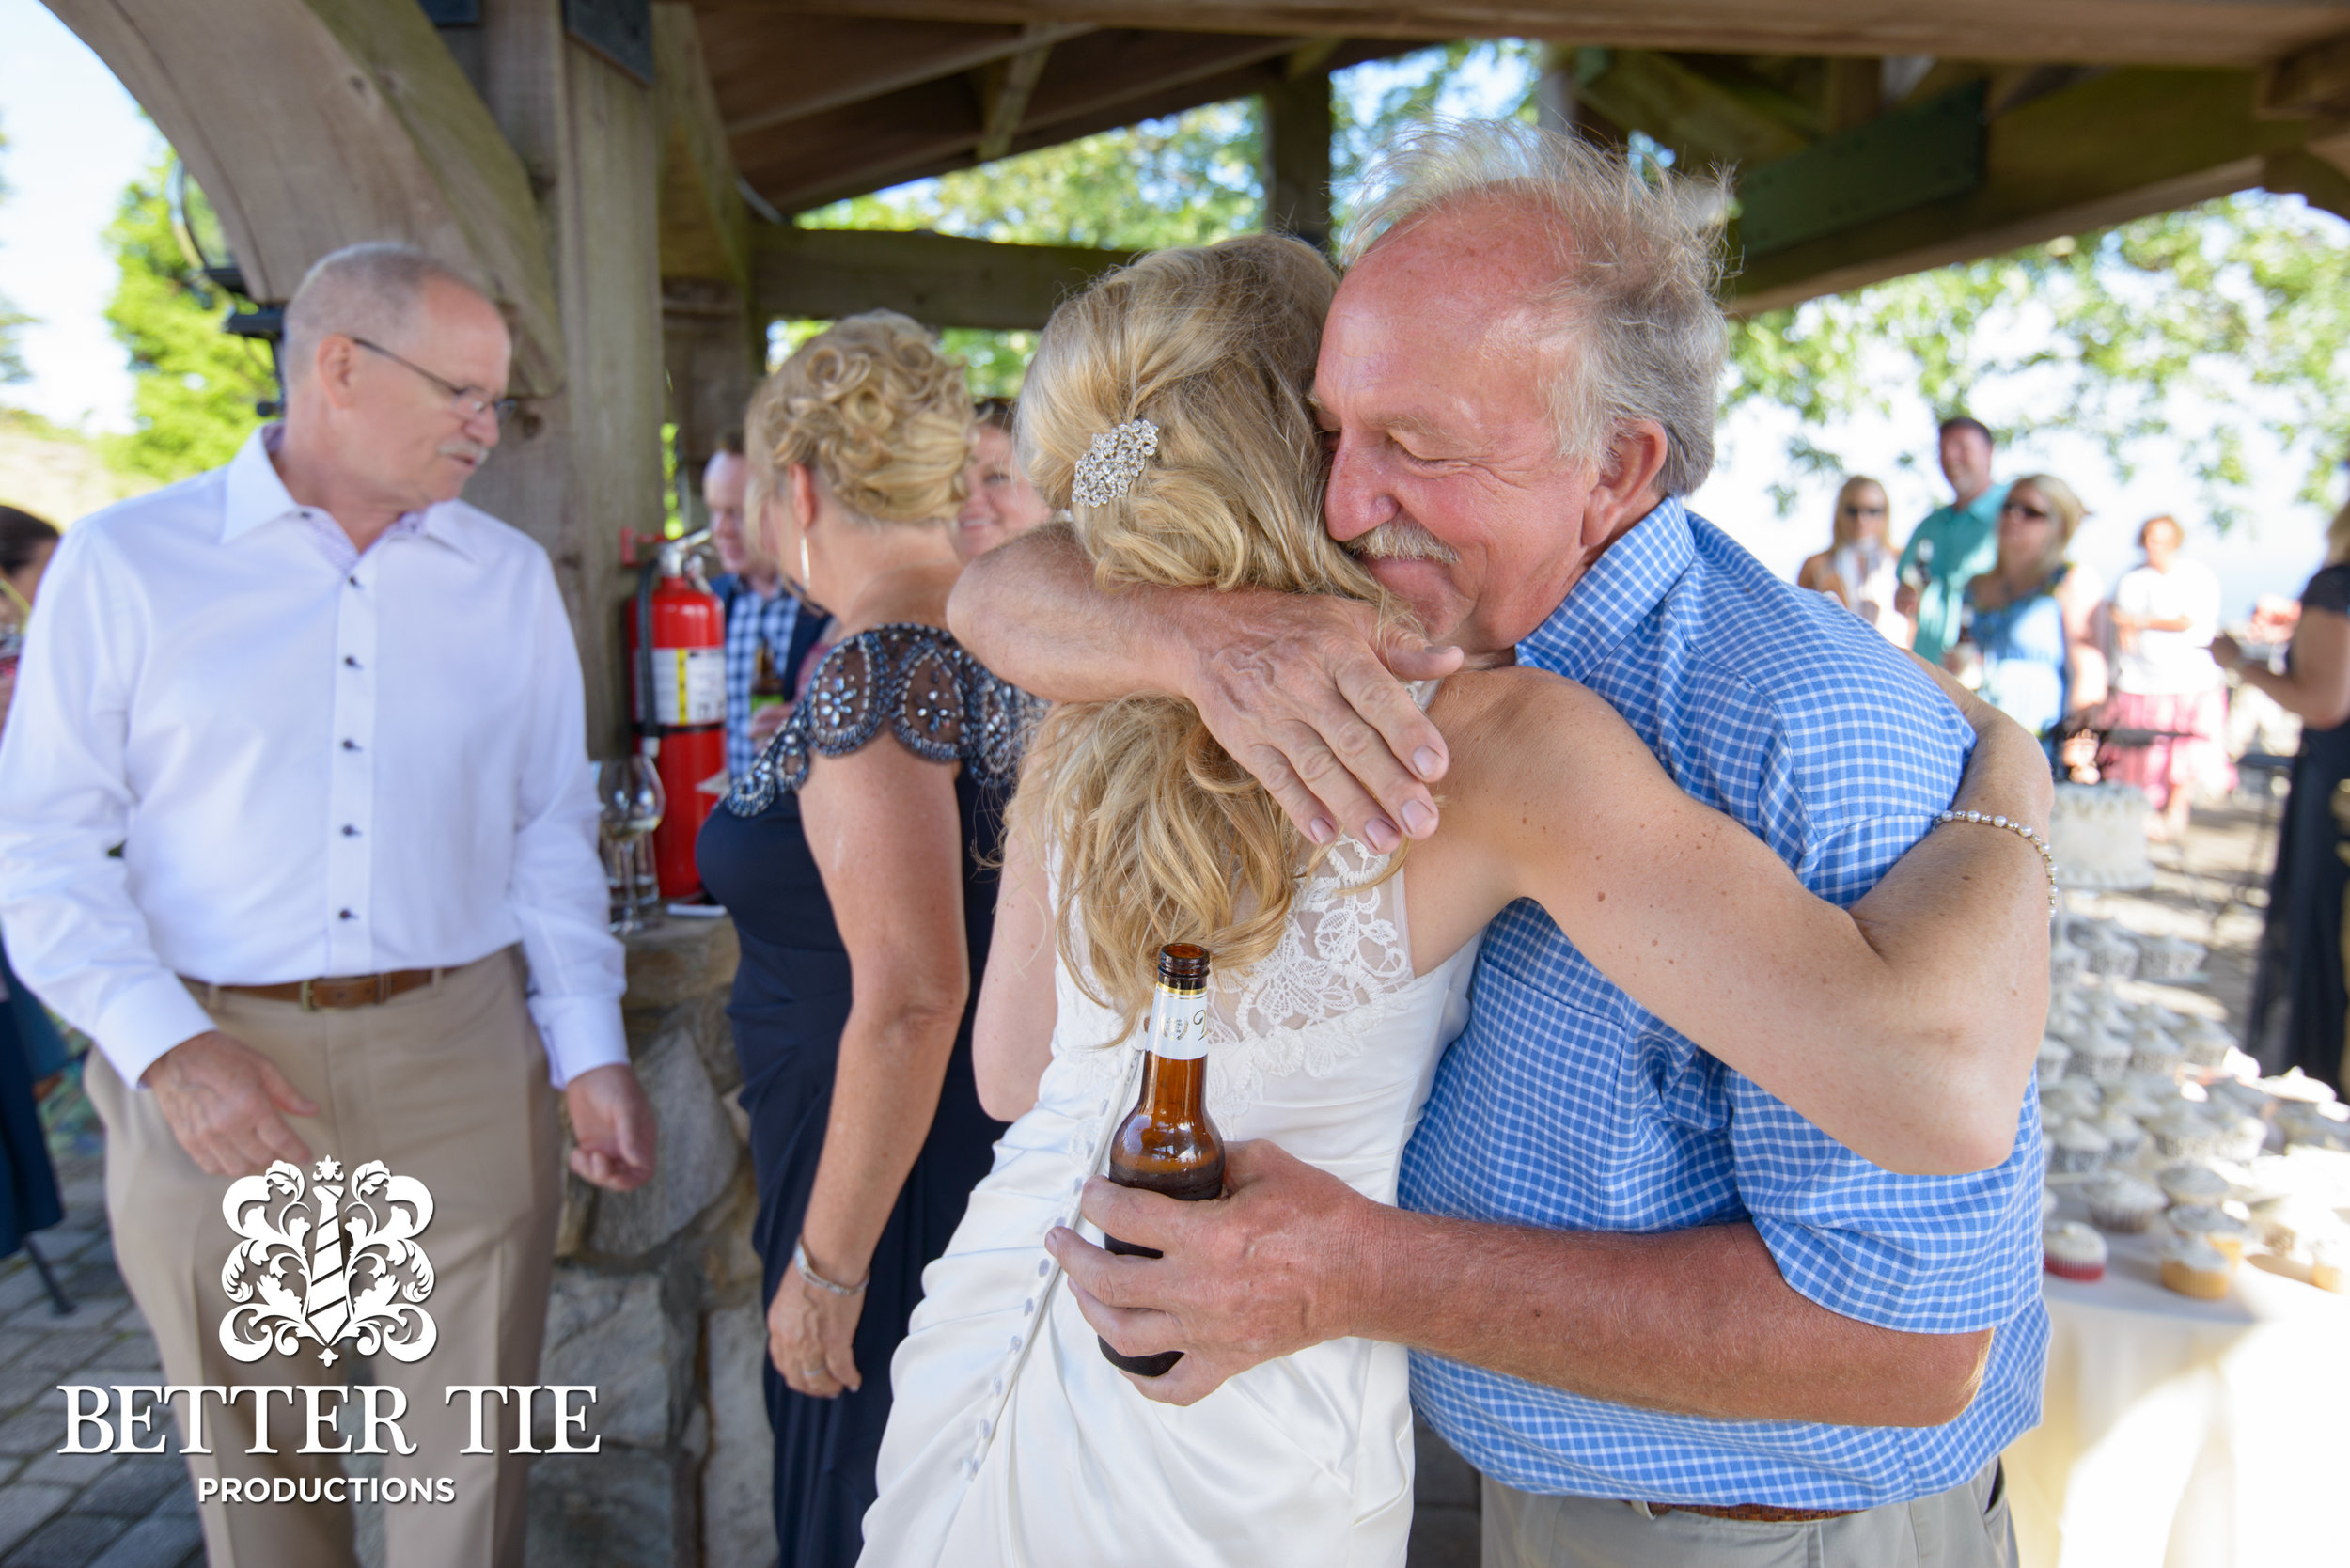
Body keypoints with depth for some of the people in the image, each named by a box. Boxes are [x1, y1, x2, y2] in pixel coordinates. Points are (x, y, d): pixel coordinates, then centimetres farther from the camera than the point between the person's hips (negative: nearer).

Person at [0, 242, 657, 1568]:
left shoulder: (511, 578, 7)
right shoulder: (124, 562, 1)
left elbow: (553, 831, 8)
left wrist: (589, 1054, 1)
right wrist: (166, 1047, -13)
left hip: (463, 1067, 1)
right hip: (217, 1074, -1)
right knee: (258, 1460, 15)